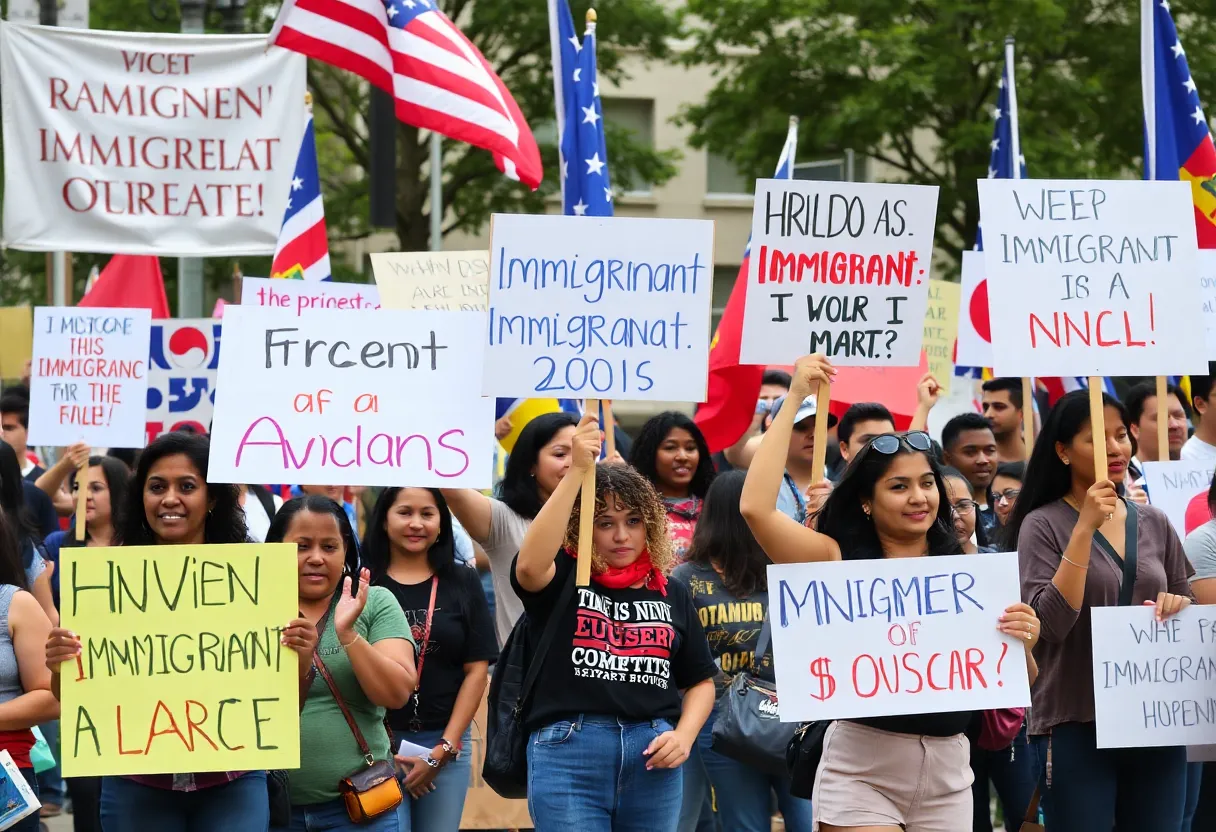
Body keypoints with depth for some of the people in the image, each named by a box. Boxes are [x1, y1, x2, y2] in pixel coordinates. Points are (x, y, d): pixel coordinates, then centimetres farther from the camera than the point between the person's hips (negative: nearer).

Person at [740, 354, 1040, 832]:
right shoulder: (839, 560, -2)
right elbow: (755, 507, -17)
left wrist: (1023, 645, -15)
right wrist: (793, 400, -11)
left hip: (947, 773, 4)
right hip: (861, 769, -3)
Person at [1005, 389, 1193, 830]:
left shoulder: (1154, 523, 10)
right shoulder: (1043, 525, -4)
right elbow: (1050, 623, -16)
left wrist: (1176, 609, -4)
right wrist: (1085, 528, -19)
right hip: (1077, 727, -4)